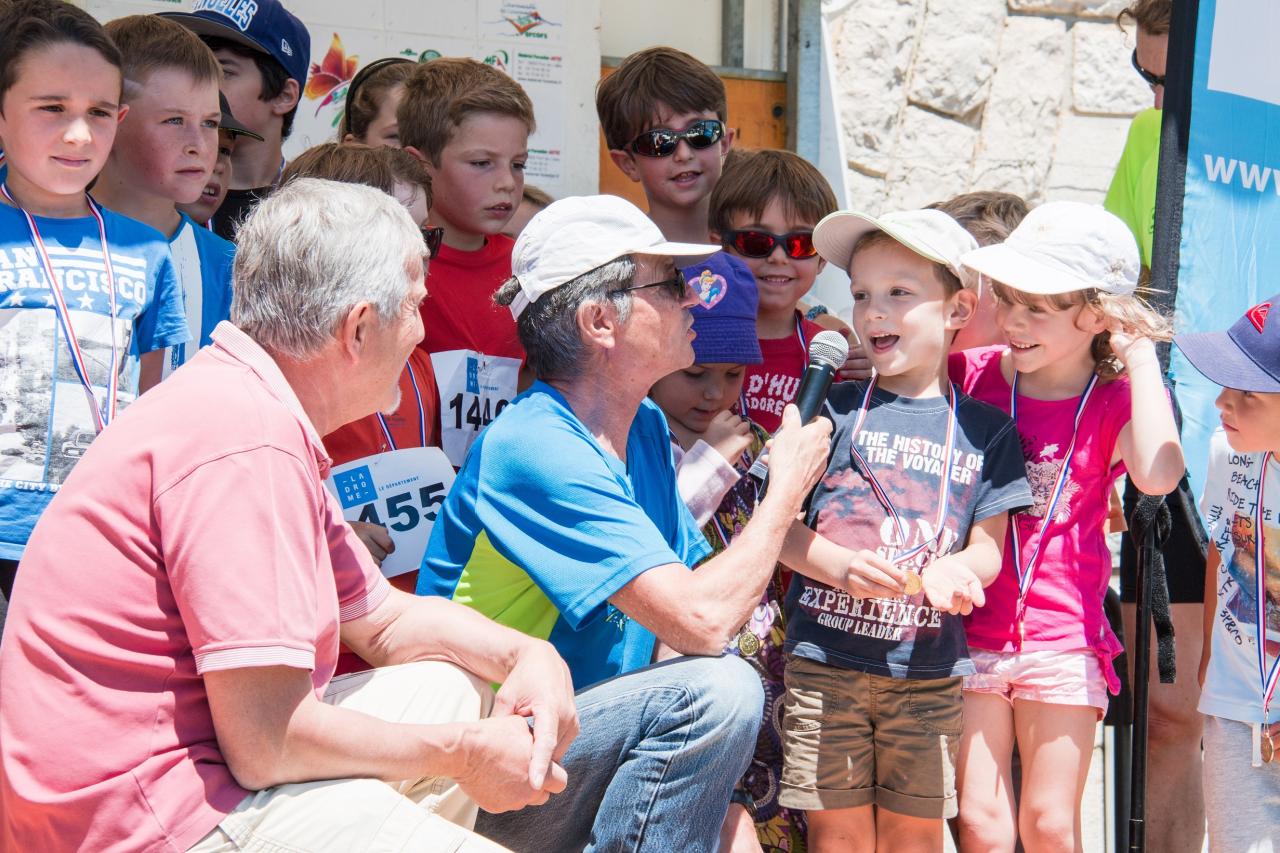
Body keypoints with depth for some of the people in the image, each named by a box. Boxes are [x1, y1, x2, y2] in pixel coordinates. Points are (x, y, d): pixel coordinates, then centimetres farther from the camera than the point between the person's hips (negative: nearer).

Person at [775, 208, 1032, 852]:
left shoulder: (986, 430, 5)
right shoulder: (833, 409, 1)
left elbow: (989, 547, 5)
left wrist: (954, 569, -19)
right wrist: (842, 566, -19)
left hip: (927, 672, 1)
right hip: (826, 660, -1)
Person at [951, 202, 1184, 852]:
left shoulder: (1115, 401, -4)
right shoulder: (971, 374, 0)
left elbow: (1156, 476, -26)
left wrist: (1139, 354, -20)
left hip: (1063, 640, -1)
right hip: (968, 635, 1)